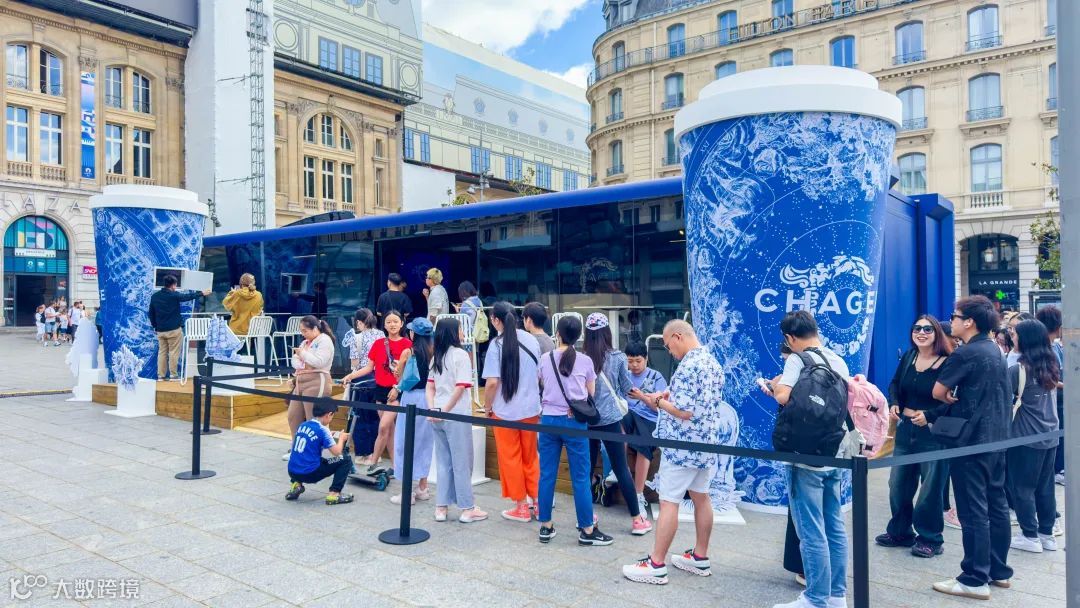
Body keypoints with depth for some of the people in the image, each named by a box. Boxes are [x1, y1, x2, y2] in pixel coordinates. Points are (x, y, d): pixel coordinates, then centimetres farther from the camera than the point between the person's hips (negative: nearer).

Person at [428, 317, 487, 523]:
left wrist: (432, 410, 1)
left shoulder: (437, 356, 13)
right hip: (456, 416, -7)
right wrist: (445, 411, -11)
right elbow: (460, 387, -17)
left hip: (438, 415, 7)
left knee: (443, 462, 14)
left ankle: (441, 508, 17)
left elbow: (430, 387, 10)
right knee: (462, 463, 1)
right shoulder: (460, 354, -9)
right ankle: (467, 509, 8)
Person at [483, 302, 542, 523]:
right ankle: (538, 502, 23)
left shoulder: (497, 344, -15)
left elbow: (492, 382, -18)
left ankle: (522, 507, 17)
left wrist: (487, 407, -3)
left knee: (511, 459, 10)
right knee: (531, 457, 18)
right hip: (531, 408, 5)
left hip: (505, 411, -4)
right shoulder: (531, 340, 0)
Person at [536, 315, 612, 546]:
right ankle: (587, 531, 10)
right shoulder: (585, 361, -4)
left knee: (546, 475, 9)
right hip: (574, 422, -2)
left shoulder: (545, 359, 1)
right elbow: (591, 393, 7)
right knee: (580, 478, 3)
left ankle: (546, 527, 17)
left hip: (549, 420, 2)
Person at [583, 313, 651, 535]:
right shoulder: (618, 357, -5)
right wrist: (644, 396, 27)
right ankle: (637, 520, 9)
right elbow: (626, 388, 7)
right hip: (609, 418, -1)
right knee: (621, 469, 4)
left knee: (587, 468, 13)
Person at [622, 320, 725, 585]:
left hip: (683, 446, -10)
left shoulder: (688, 366, -20)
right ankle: (700, 558, 26)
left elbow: (684, 412, -24)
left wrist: (658, 402, -9)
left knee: (668, 502, -4)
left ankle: (656, 565, 2)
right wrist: (670, 396, 11)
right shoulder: (713, 362, 11)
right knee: (701, 498, 16)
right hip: (706, 444, 10)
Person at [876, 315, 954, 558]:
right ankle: (900, 531, 30)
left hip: (933, 432, -6)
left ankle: (930, 539, 20)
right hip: (905, 428, 7)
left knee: (930, 488, 4)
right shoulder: (908, 357, 5)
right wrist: (894, 404, -1)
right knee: (898, 484, 14)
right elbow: (895, 384, 17)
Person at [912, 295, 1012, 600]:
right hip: (996, 438, 9)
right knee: (996, 505, 15)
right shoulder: (993, 350, 11)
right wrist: (931, 415, 12)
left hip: (971, 441, -9)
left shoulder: (965, 354, -18)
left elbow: (938, 392, -10)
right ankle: (998, 570, 25)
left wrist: (950, 398, 12)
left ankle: (975, 580, 3)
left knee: (973, 512, -3)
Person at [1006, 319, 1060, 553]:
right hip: (1050, 435, 7)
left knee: (1022, 487, 3)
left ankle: (1030, 536, 9)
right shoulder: (1051, 365, 6)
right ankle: (1047, 534, 22)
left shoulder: (1018, 369, -16)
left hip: (1026, 437, -7)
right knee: (1045, 487, 14)